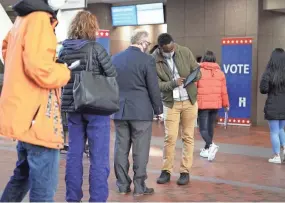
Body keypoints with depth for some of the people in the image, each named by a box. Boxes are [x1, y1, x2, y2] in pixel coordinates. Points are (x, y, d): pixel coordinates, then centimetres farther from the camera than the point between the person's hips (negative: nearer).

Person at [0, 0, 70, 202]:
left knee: (23, 176, 24)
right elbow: (40, 70, -25)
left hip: (24, 113, 10)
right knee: (44, 187, -3)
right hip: (37, 115, -10)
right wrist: (65, 71, -7)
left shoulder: (23, 19, 14)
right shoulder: (39, 20, -16)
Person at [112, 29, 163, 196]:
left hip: (119, 110, 5)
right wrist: (158, 109, 4)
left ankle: (123, 185, 14)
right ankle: (139, 186, 5)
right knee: (140, 150, 1)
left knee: (121, 148, 9)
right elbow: (153, 88, -8)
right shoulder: (147, 59, -10)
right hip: (141, 111, -5)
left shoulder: (115, 58, 7)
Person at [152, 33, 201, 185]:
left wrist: (192, 78, -25)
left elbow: (197, 72, -1)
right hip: (170, 102, -1)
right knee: (170, 137, -2)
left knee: (188, 137, 4)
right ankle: (166, 171, 10)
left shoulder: (185, 52, -7)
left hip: (189, 100, 2)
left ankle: (185, 172, 11)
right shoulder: (154, 60, -12)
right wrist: (173, 83, -30)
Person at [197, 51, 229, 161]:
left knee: (203, 128, -1)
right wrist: (226, 104, 16)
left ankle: (211, 145, -25)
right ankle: (206, 149, 27)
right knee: (210, 126, 18)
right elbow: (224, 91, 5)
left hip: (202, 104, -4)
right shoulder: (220, 73, 3)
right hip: (216, 104, 4)